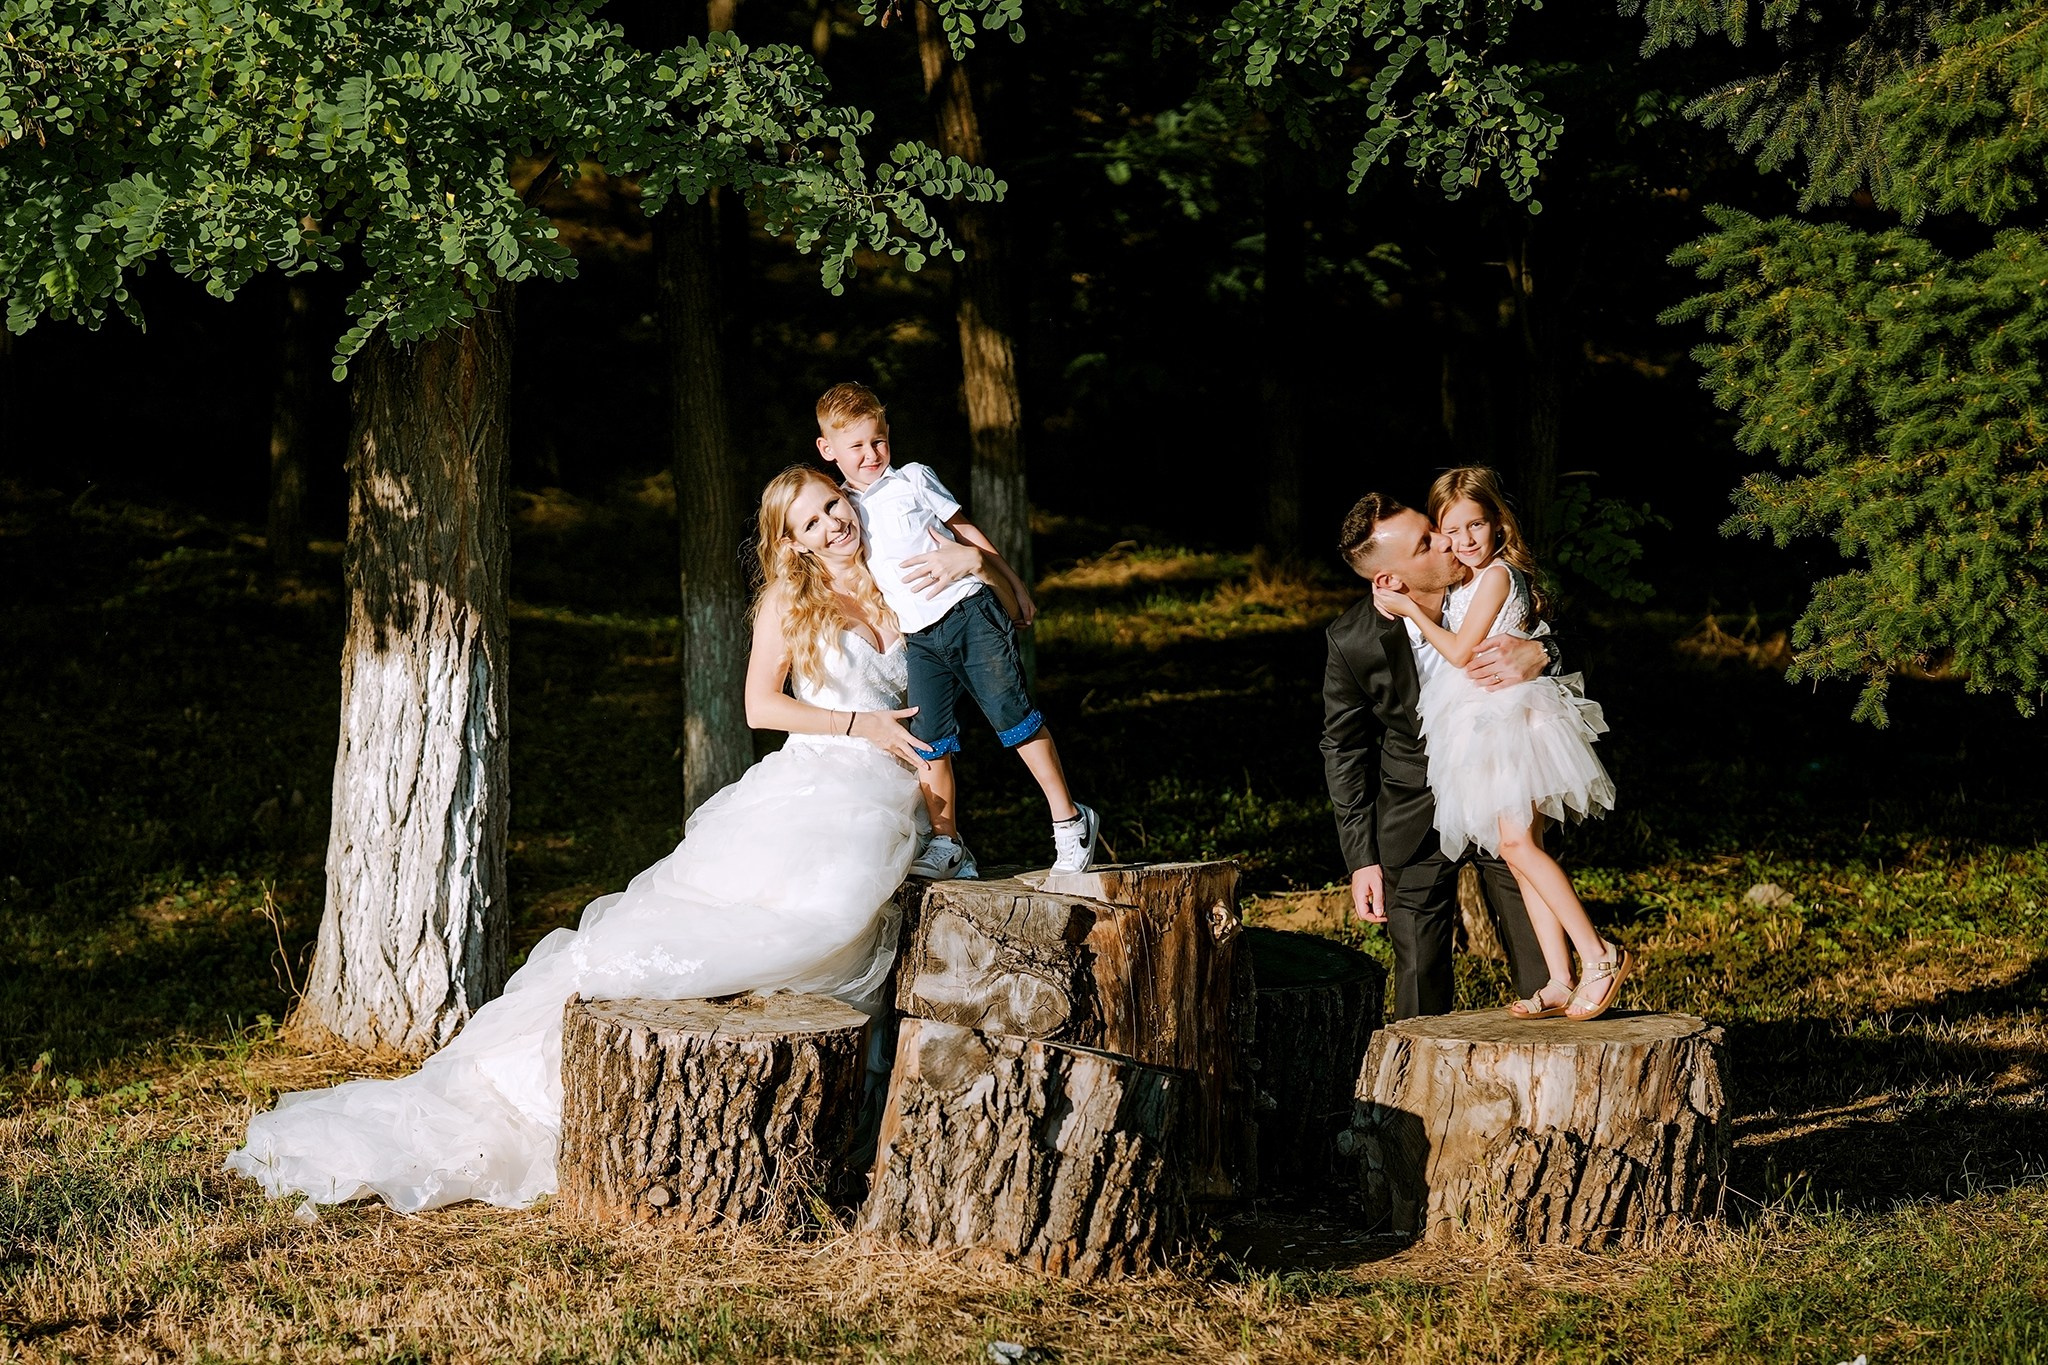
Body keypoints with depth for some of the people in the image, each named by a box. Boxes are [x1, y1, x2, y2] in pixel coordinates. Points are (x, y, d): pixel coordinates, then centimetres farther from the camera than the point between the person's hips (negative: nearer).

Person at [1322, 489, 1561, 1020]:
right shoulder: (1350, 641, -17)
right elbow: (1344, 748, -2)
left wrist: (1539, 654, -31)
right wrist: (1361, 859, -3)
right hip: (1417, 811, -1)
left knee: (1538, 965, 3)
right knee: (1420, 971, 1)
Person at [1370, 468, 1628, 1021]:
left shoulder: (1498, 574, -8)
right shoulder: (1465, 583, 20)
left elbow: (1461, 650, -11)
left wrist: (1412, 610, -2)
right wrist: (1403, 600, 11)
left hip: (1510, 718, -9)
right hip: (1484, 725, 9)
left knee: (1516, 842, -19)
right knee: (1520, 851, 2)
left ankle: (1599, 955, -21)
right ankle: (1560, 984, -2)